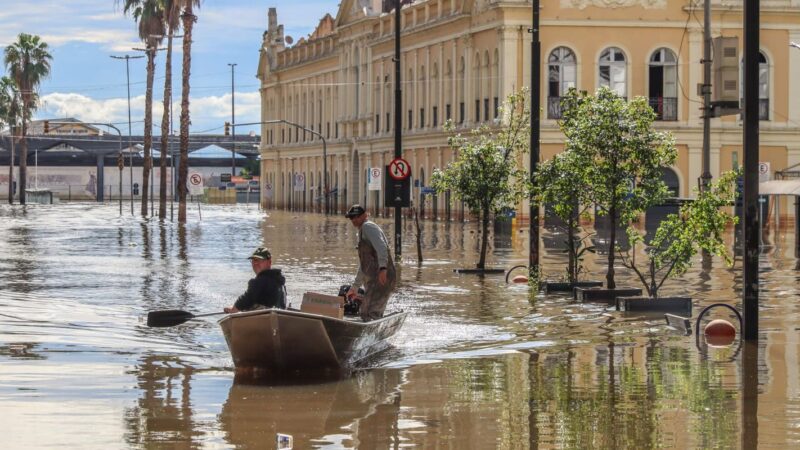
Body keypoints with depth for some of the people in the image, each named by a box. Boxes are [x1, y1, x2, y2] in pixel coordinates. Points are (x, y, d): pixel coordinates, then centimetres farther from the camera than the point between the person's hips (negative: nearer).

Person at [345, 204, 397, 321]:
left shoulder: (368, 227, -4)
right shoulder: (361, 233, 27)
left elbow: (381, 247, -23)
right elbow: (363, 266, 35)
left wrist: (382, 268, -38)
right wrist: (354, 288, 39)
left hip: (382, 279, -10)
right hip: (374, 280, 10)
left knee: (368, 314, -20)